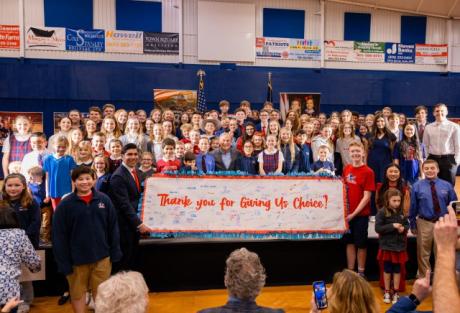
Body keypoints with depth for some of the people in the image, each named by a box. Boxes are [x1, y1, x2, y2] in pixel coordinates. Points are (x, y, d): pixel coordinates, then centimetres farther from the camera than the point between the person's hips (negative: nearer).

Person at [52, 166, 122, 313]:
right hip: (76, 258, -1)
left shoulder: (104, 200, -2)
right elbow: (59, 236, -6)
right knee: (78, 292, 15)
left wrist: (115, 253, 1)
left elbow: (113, 228, 3)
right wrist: (64, 262, -8)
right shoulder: (65, 204, -7)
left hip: (102, 257, 1)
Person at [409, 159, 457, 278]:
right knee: (423, 254, 9)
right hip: (424, 223, -1)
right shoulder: (417, 186, -4)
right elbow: (413, 207, -1)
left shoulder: (447, 186, 0)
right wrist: (413, 225, -1)